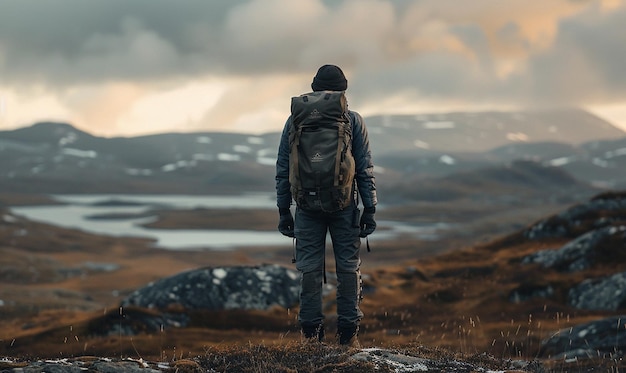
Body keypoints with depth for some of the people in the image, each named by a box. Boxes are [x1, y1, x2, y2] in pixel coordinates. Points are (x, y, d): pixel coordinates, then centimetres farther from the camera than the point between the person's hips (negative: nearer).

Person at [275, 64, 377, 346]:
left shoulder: (295, 120, 3)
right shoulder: (353, 120, 0)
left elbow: (283, 169, 5)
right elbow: (365, 168, -1)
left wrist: (283, 210, 10)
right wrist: (370, 209, 3)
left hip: (308, 205, 1)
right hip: (344, 206, -1)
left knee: (310, 268, 5)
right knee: (348, 267, 5)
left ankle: (311, 330, 4)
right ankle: (348, 331, 4)